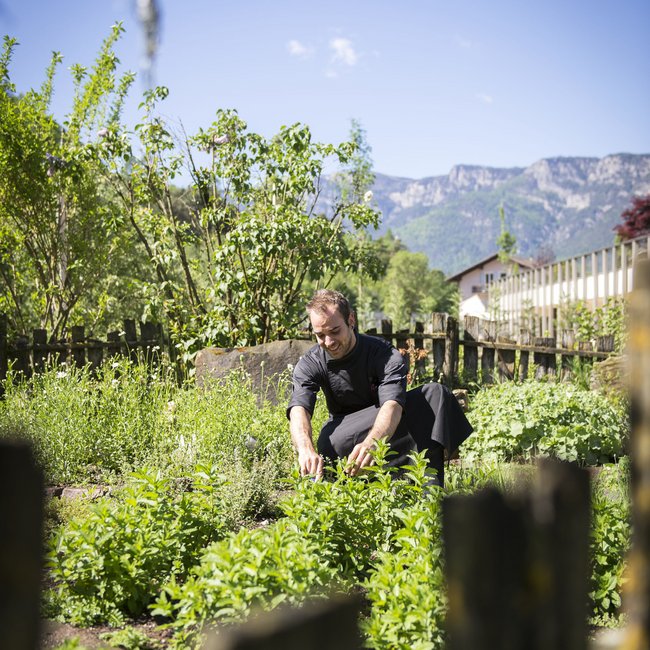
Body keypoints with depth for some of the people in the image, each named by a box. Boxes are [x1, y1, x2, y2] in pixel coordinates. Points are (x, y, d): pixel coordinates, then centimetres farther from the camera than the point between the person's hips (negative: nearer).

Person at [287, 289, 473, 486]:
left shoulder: (385, 355, -22)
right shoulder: (309, 364, -15)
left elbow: (393, 405, -39)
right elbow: (298, 411, -32)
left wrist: (370, 444, -62)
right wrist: (306, 450, -57)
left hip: (386, 430, 0)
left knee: (435, 393, -27)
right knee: (329, 442, -36)